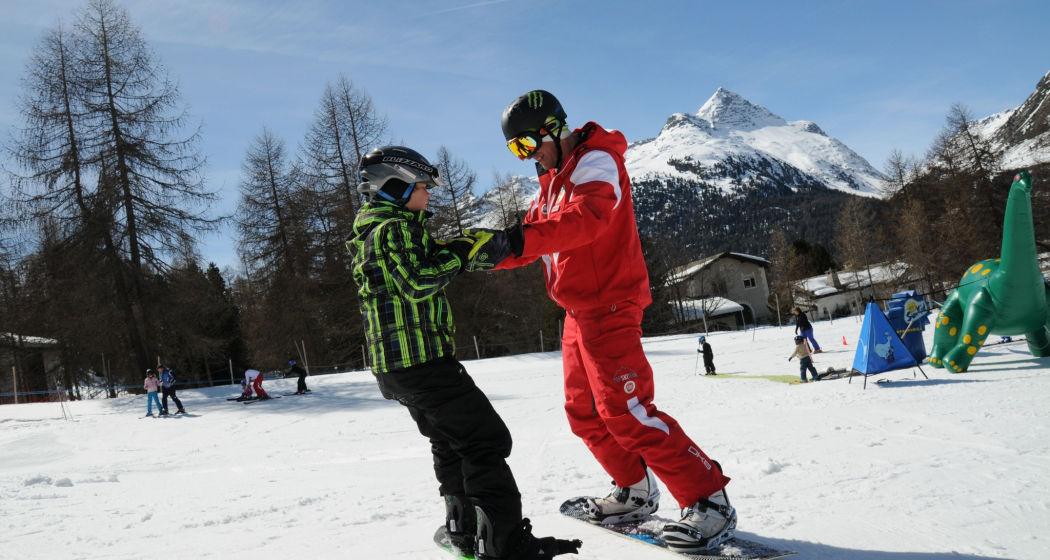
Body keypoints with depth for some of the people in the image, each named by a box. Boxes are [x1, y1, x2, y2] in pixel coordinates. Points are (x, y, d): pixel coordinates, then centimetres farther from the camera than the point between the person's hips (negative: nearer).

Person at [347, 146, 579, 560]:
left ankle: (463, 527, 30)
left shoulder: (371, 232, 21)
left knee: (450, 442, 22)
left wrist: (478, 251, 14)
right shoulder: (394, 227, -11)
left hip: (393, 367, 11)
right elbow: (417, 282, -24)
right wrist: (463, 252, -15)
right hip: (420, 357, -11)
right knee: (485, 439, -9)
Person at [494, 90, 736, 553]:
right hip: (579, 311, 10)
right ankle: (636, 492, 28)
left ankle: (709, 501, -7)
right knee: (584, 411, 13)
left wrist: (524, 238, -44)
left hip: (609, 306, -10)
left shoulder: (595, 161, -12)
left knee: (623, 411, -14)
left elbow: (588, 216, -32)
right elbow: (535, 234, 12)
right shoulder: (553, 179, 19)